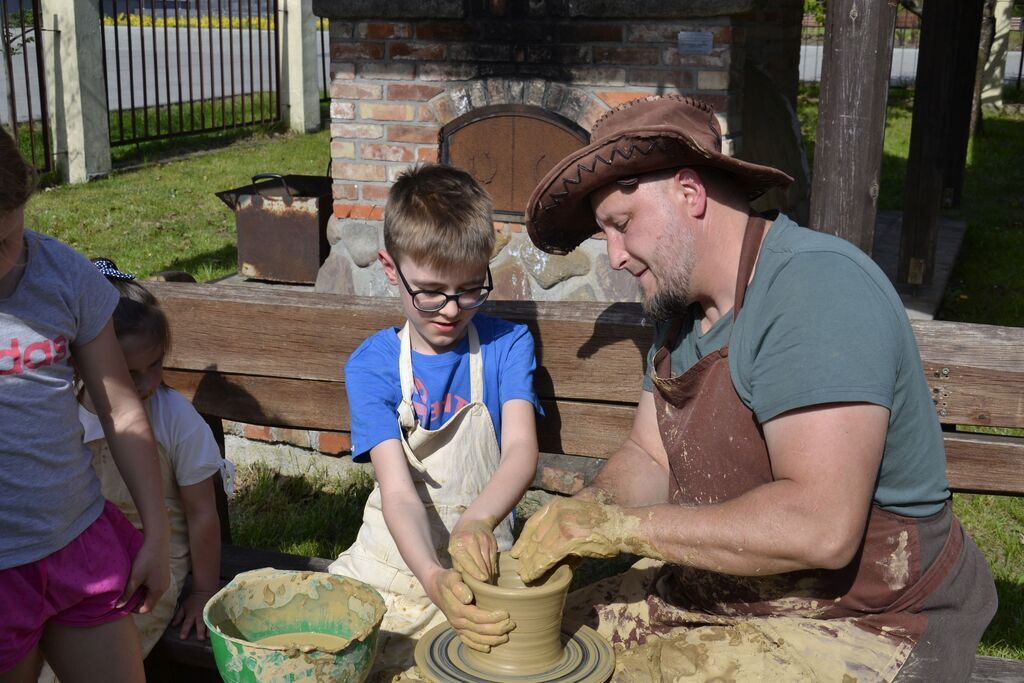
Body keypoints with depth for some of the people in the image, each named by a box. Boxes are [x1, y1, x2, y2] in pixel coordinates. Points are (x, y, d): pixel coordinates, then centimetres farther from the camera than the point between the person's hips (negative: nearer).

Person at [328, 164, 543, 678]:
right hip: (392, 557, 0)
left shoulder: (506, 345, -1)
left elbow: (521, 450, -16)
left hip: (480, 561, 0)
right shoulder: (371, 365, -5)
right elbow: (398, 490, -16)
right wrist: (433, 579, -35)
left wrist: (475, 521, -38)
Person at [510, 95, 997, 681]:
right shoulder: (683, 307, 7)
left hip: (856, 628, -8)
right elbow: (648, 457, 10)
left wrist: (622, 524, -25)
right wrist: (583, 513, -12)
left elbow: (819, 526, -32)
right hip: (721, 596, 8)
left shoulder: (815, 286, -23)